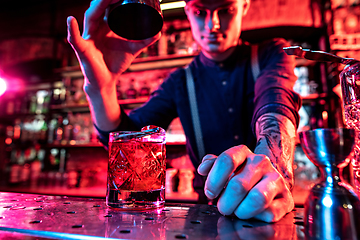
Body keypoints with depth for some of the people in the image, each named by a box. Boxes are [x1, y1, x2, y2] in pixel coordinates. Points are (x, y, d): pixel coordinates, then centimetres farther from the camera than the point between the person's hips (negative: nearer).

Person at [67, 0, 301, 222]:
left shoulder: (271, 54, 0)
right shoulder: (180, 82, 3)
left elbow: (276, 103, -22)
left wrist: (274, 163, -44)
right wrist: (100, 86, -25)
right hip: (211, 209, 0)